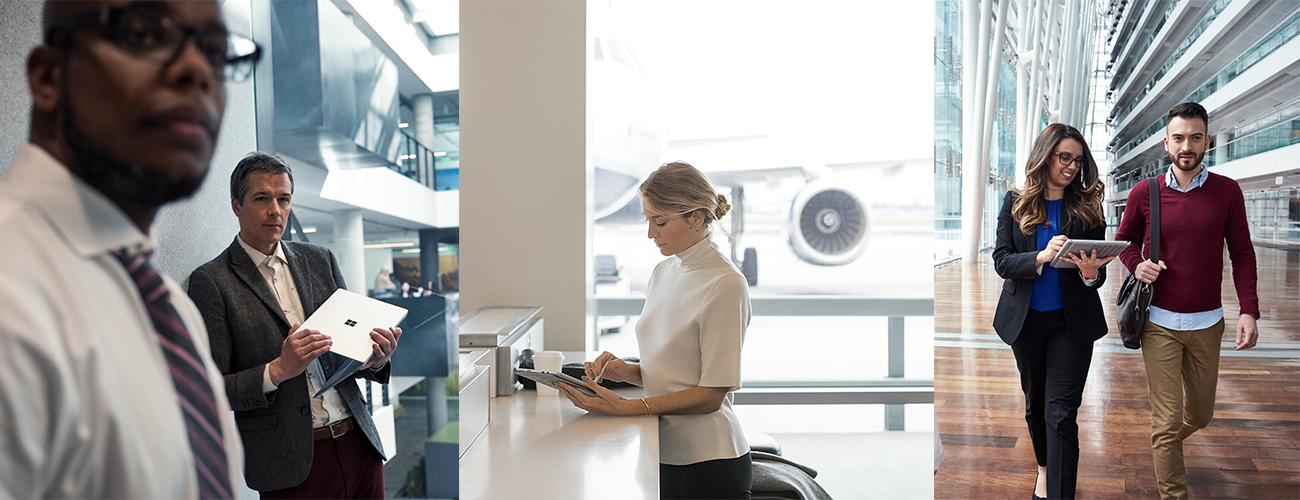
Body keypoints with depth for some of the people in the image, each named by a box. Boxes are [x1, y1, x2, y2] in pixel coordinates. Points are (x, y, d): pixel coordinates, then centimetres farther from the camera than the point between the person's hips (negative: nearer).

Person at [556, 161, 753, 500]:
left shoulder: (725, 285, -16)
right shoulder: (663, 272, 9)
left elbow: (711, 393, -17)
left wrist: (625, 408, -21)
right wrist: (624, 371, -3)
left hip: (709, 462, -7)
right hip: (663, 455, 7)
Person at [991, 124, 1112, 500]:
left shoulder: (1087, 207, 0)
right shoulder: (1015, 203, 0)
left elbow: (1098, 270, 1)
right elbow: (1001, 261, -7)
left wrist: (1091, 273, -24)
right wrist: (1041, 257, -25)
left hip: (1072, 321, -2)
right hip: (1025, 319, 2)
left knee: (1061, 413, -8)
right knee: (1035, 403, 19)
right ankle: (1044, 467, 41)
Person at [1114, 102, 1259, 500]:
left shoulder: (1226, 192, -2)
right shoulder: (1144, 193, -3)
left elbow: (1242, 254, 0)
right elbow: (1124, 239, 11)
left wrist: (1249, 310, -10)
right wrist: (1137, 263, -11)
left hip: (1207, 322, 2)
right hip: (1160, 324, -2)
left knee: (1200, 414, 16)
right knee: (1168, 420, -2)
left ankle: (1165, 445, 47)